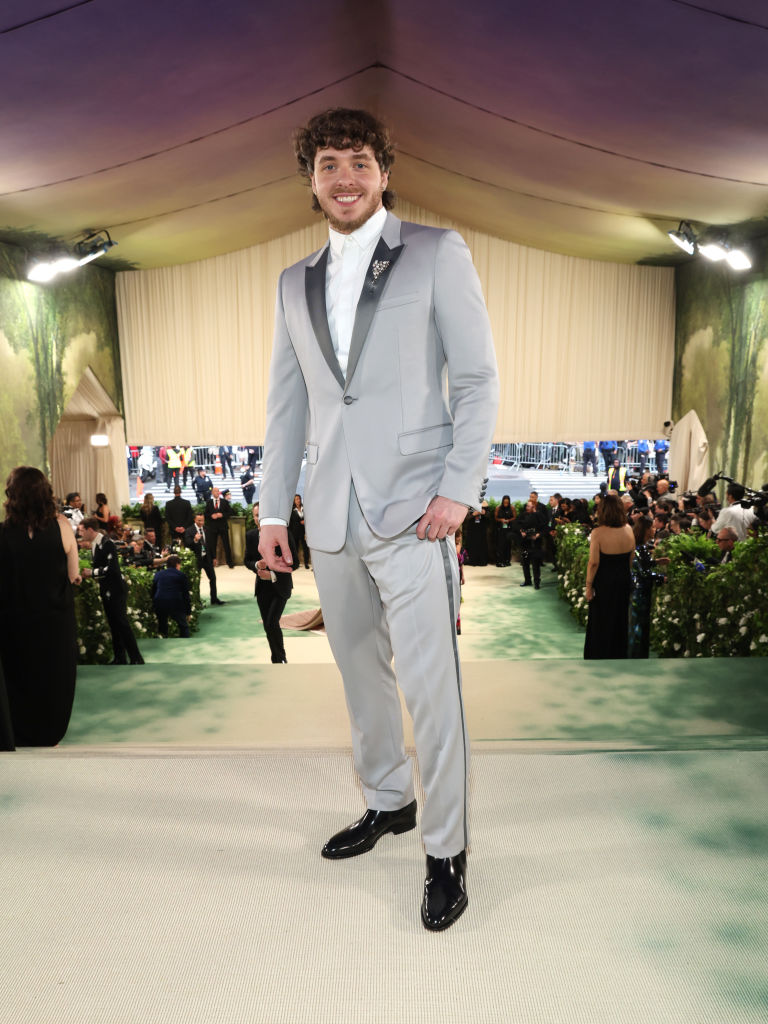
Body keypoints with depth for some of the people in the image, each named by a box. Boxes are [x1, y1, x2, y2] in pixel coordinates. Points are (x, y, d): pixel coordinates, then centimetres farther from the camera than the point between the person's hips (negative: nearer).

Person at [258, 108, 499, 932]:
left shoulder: (437, 253, 3)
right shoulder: (295, 284, 16)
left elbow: (477, 379, -2)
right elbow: (286, 404, 16)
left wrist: (459, 489, -12)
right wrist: (273, 507, 12)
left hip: (412, 514, -5)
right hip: (331, 519, 5)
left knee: (430, 688, -3)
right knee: (360, 672, 16)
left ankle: (445, 851, 16)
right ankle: (386, 802, 37)